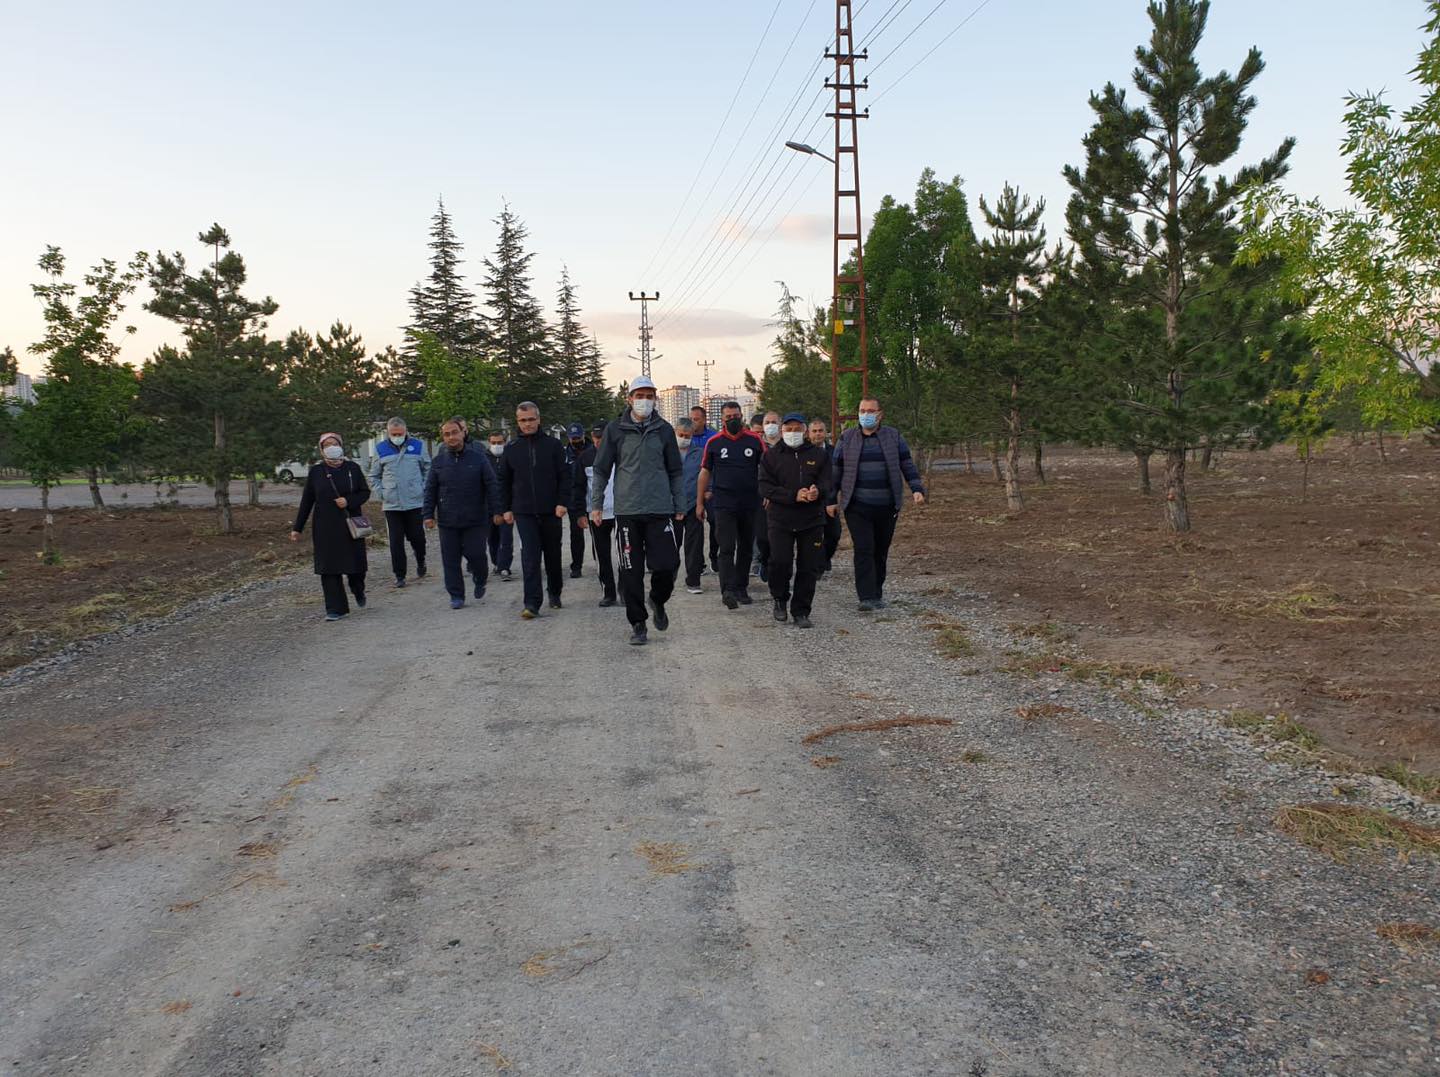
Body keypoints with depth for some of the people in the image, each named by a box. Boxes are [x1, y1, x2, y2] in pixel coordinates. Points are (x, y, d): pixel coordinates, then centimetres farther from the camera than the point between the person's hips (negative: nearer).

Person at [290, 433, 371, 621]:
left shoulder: (352, 468, 3)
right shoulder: (316, 472, 3)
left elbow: (365, 492, 6)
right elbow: (306, 501, 6)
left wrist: (348, 501, -14)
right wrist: (297, 528, 5)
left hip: (350, 526, 0)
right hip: (325, 528, 0)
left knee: (355, 564, 3)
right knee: (329, 568, -3)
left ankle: (358, 591, 36)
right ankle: (335, 609, 4)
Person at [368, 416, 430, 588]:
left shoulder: (417, 446, 3)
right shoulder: (381, 449, 6)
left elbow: (428, 470, 13)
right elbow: (374, 476, 15)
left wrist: (423, 490, 3)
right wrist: (381, 494, 4)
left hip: (415, 502, -1)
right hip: (391, 505, 1)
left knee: (417, 537, 5)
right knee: (396, 541, 1)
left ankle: (420, 562, 33)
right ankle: (399, 575, 9)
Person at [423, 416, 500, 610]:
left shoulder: (478, 457, -1)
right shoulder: (438, 461, 6)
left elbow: (492, 486, 0)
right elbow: (430, 490, 11)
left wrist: (496, 511, -5)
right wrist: (428, 514, 4)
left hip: (475, 520, -2)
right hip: (447, 521, 2)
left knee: (476, 554, 0)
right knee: (450, 560, 3)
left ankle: (480, 581, 30)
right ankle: (456, 595, 14)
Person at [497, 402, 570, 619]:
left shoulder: (553, 445, 0)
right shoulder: (511, 449, 7)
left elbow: (566, 475, -1)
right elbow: (504, 481, 14)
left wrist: (562, 502, -10)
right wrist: (506, 508, 9)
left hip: (551, 511, 0)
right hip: (524, 512, 0)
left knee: (553, 554, 12)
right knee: (530, 556, -9)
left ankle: (554, 593, 31)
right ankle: (532, 603, -11)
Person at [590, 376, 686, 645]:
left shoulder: (664, 430, 7)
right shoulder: (615, 429, 3)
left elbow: (676, 471, 12)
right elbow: (601, 469, 8)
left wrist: (679, 506, 10)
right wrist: (596, 504, 5)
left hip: (660, 510, 1)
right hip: (627, 511, -1)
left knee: (667, 564, -6)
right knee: (631, 572, 2)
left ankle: (658, 601, 25)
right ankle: (637, 623, 14)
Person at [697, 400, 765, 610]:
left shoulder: (754, 441, 4)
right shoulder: (714, 443, 3)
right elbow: (705, 472, 8)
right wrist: (699, 502, 6)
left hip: (750, 504, 2)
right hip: (723, 504, -2)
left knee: (746, 548, 11)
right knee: (727, 548, -12)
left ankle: (741, 588, 22)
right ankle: (728, 591, -19)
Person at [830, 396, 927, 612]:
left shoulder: (893, 437, 8)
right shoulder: (847, 439, 6)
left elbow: (907, 465, 8)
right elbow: (836, 471, 9)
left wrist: (917, 489, -4)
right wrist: (831, 500, 7)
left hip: (886, 507, 2)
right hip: (857, 507, -1)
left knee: (881, 551, 8)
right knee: (863, 550, -11)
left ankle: (877, 594, 20)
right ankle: (866, 597, -13)